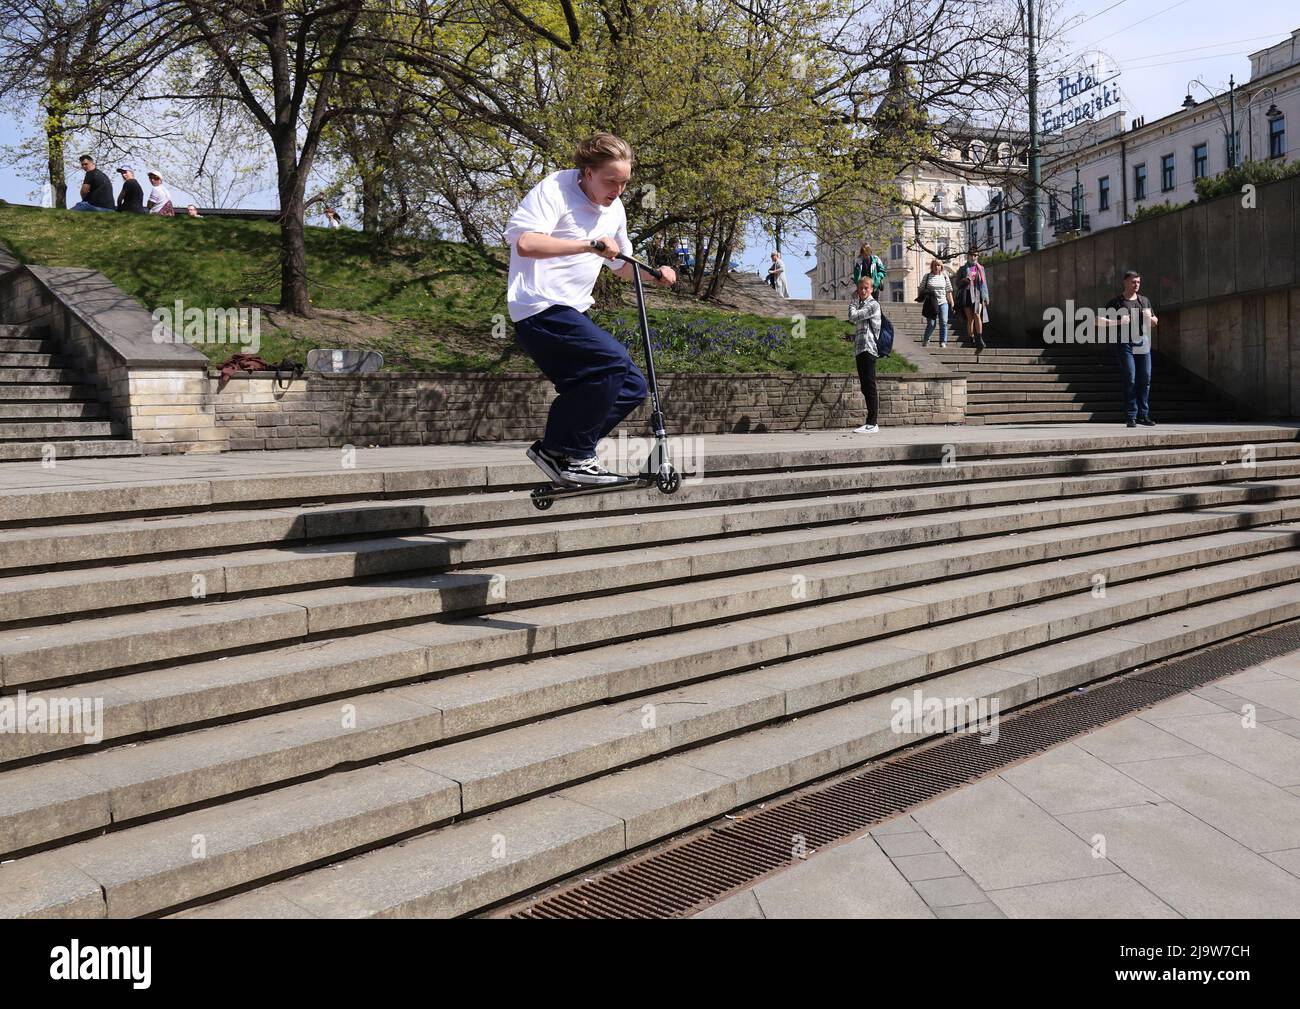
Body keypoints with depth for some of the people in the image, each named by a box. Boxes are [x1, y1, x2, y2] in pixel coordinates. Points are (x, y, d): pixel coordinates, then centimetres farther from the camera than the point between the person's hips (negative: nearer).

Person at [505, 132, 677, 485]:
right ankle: (569, 454, -17)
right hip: (540, 309, -9)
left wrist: (655, 273, 9)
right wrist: (587, 244, -30)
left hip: (573, 313, 9)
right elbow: (525, 243, -24)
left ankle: (557, 449, 5)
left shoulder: (615, 209, 16)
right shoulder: (554, 189, -8)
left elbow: (623, 267, 30)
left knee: (632, 386, 1)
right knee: (613, 361, -27)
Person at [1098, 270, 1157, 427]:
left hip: (1143, 342, 5)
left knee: (1145, 379, 1)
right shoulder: (1116, 302, 2)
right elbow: (1099, 321, -4)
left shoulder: (1145, 300, 17)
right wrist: (1118, 322, -15)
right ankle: (1131, 417, -3)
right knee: (1130, 380, -7)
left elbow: (1155, 322, 26)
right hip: (1125, 343, -5)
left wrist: (1150, 318, 3)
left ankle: (1143, 415, 8)